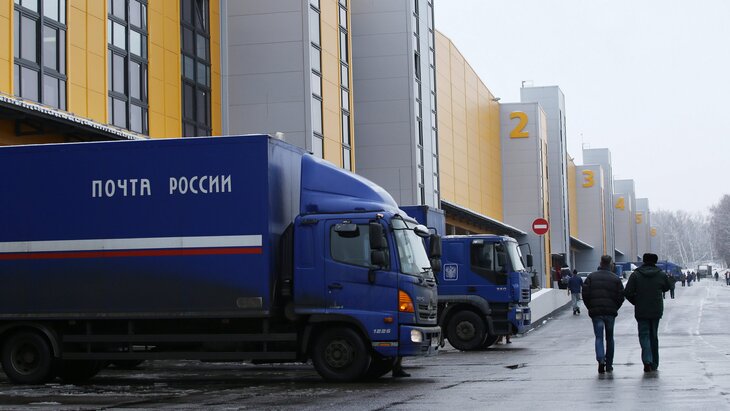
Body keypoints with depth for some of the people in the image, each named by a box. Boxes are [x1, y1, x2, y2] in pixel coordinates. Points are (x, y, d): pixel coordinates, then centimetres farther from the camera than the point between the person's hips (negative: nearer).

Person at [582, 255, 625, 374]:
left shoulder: (591, 277, 0)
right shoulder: (616, 278, 1)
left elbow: (585, 294, -3)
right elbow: (621, 296, -1)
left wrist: (590, 308, 9)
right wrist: (614, 308, 13)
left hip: (596, 312, -1)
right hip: (610, 312, 1)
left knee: (599, 337, 0)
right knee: (609, 338, 12)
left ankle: (601, 359, -24)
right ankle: (609, 365, 15)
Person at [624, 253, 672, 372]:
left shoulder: (635, 275, -7)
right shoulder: (661, 275, -1)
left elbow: (628, 293, -10)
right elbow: (667, 287, 16)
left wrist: (635, 302, 6)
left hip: (641, 312, -2)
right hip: (656, 311, 2)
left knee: (644, 335, 1)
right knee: (654, 336, 14)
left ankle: (647, 360, -19)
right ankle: (654, 364, 19)